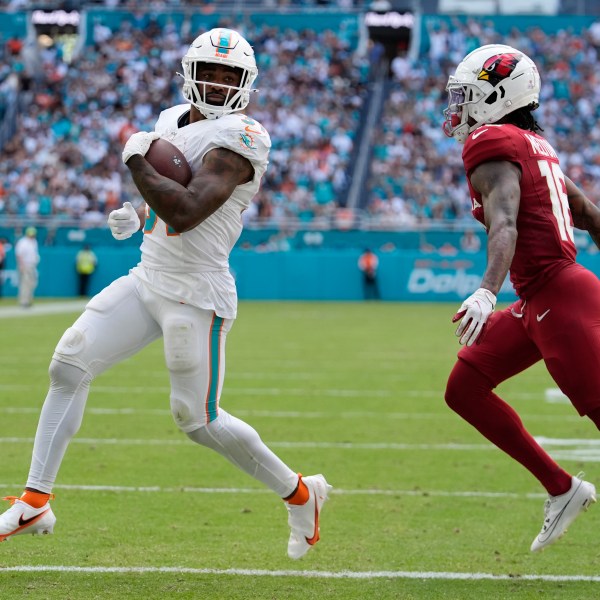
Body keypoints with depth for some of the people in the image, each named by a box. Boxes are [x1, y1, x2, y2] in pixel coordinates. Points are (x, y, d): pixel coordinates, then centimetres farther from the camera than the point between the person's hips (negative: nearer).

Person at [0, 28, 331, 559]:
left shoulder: (239, 140, -18)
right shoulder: (174, 122, 11)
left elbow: (185, 214, -29)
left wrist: (137, 160, -19)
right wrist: (138, 218, 12)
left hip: (197, 299, -8)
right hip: (148, 281, 8)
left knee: (198, 420, -3)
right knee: (69, 366, -1)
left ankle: (299, 495, 18)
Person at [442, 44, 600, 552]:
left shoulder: (492, 148, -12)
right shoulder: (534, 146, 16)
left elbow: (505, 227, -28)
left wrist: (487, 292, -41)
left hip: (557, 301, -10)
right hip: (540, 302, 10)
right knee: (465, 388, 10)